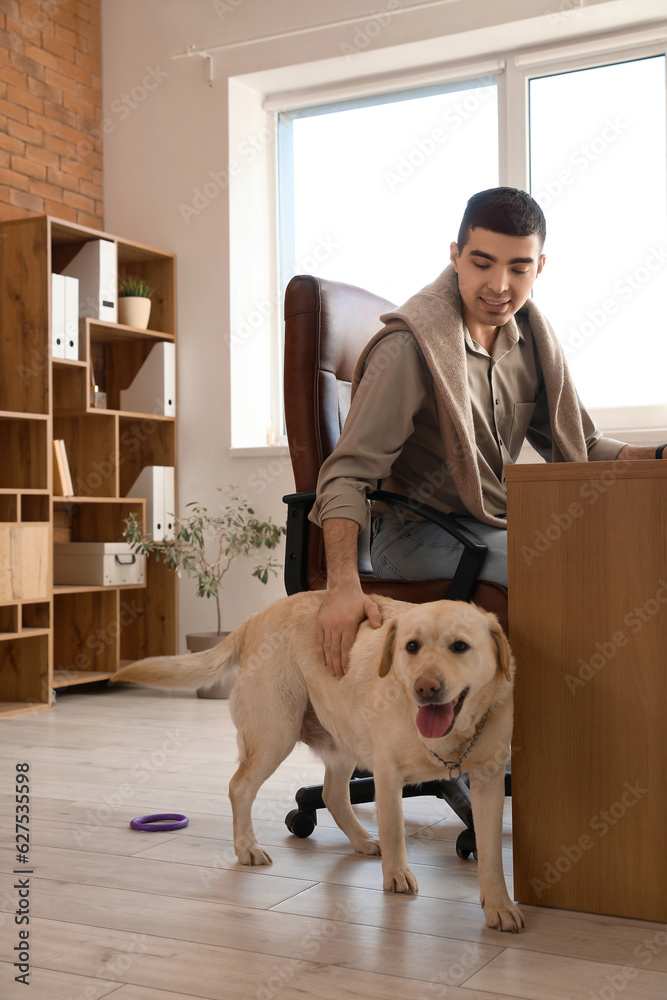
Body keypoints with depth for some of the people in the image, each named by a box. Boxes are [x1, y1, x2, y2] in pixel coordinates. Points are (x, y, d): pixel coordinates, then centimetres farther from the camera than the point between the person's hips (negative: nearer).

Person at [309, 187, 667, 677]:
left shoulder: (530, 333, 6)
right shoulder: (411, 345, -17)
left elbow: (576, 446, 14)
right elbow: (347, 474, -21)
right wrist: (343, 583, -37)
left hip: (500, 526, 8)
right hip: (418, 534, -7)